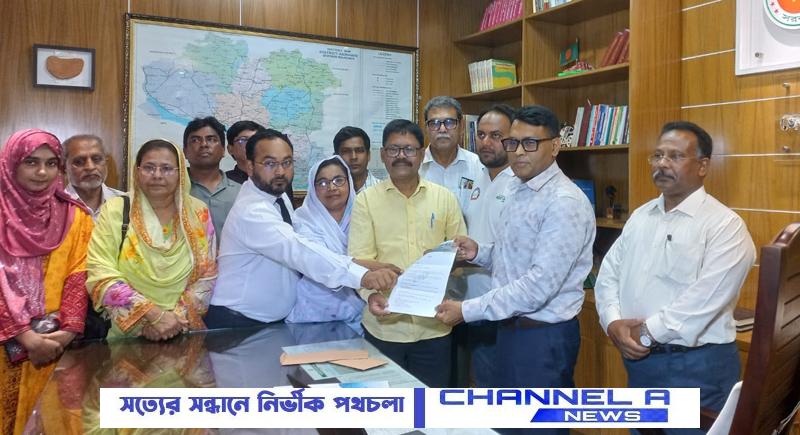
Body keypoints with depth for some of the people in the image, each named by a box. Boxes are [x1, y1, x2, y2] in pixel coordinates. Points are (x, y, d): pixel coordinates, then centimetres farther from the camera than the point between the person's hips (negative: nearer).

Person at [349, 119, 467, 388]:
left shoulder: (445, 198, 6)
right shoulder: (366, 200, -1)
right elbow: (359, 258, -7)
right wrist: (371, 293, -24)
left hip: (434, 325, 2)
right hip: (384, 324, -1)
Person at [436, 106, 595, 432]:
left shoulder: (564, 202, -21)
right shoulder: (517, 191, 8)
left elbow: (540, 285, -26)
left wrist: (467, 310, -23)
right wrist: (479, 252, -2)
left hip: (544, 335, -8)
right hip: (511, 328, 9)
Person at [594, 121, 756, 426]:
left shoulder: (725, 225, -12)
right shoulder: (640, 217, 9)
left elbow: (705, 299, -21)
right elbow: (608, 274, 7)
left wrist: (647, 333, -16)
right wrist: (613, 324, -9)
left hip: (695, 366, -6)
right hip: (638, 360, 6)